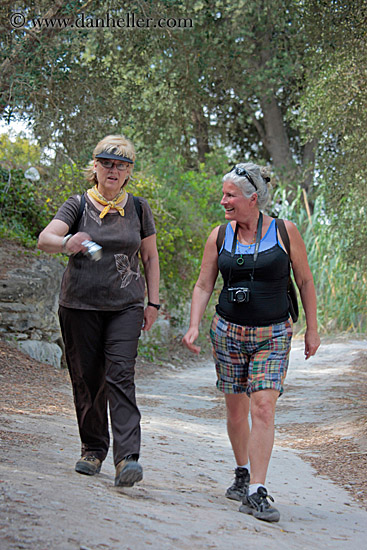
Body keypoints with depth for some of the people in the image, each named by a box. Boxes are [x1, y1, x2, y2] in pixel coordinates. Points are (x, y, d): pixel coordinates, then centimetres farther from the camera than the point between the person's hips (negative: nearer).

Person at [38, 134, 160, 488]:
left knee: (120, 376, -13)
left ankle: (127, 458, -20)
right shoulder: (78, 205, 1)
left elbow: (150, 257, 15)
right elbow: (45, 238, -15)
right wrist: (66, 243, -38)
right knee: (86, 379, 4)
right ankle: (93, 449, 20)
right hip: (80, 304, 0)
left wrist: (153, 302, 8)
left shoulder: (138, 208, 7)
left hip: (125, 306, 0)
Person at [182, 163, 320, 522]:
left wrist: (312, 329, 4)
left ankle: (256, 493, -13)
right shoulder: (219, 237, 2)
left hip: (273, 335, -3)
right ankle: (242, 474, 31)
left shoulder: (284, 232, -4)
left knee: (263, 408, -13)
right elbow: (203, 286, 6)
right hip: (228, 331, 3)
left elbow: (304, 281, 4)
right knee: (236, 408, 9)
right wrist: (194, 326, -7)